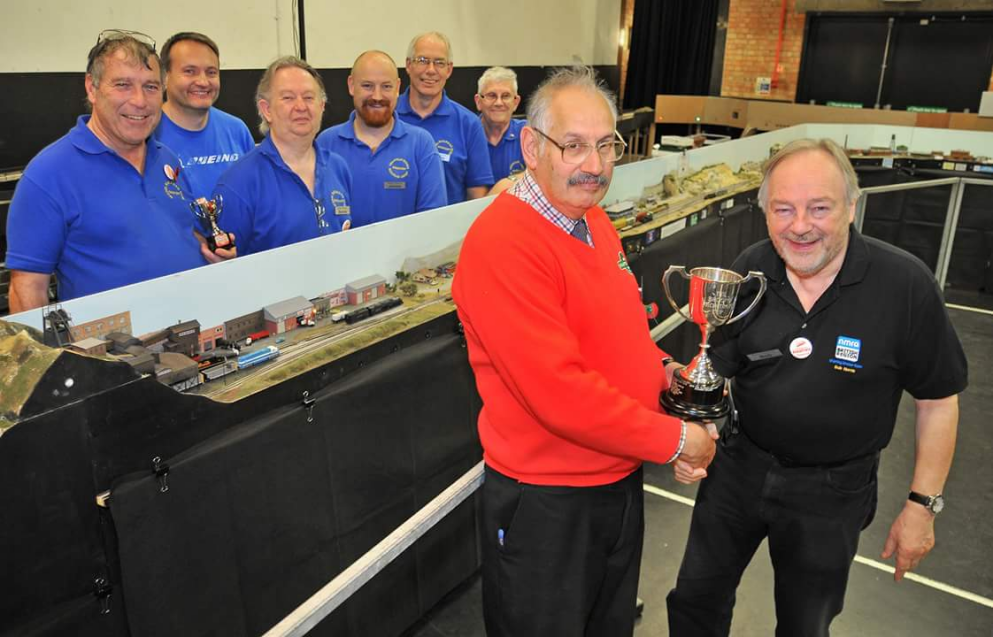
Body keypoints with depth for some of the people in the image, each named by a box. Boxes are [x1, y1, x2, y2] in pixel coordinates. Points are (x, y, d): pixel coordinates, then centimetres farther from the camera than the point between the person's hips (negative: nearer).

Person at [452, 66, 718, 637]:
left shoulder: (595, 222, 4)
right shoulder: (503, 243, -26)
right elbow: (560, 394, -30)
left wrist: (661, 371, 0)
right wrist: (676, 439, -19)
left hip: (621, 478, 8)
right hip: (546, 502, -8)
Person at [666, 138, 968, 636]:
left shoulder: (905, 284, -20)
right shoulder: (750, 270, -11)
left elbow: (937, 400, -9)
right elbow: (720, 370, -1)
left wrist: (923, 504, -7)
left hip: (830, 491, -2)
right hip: (739, 463, 3)